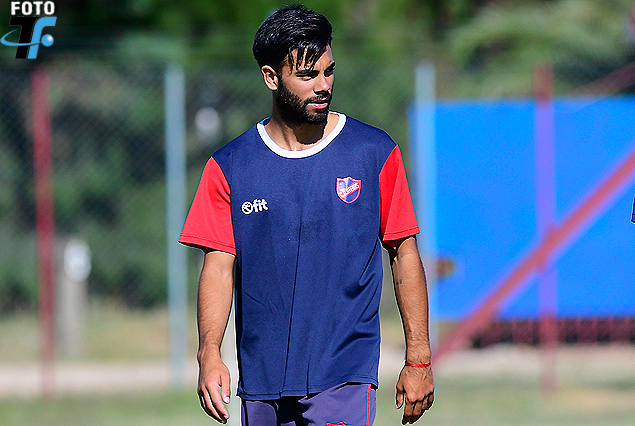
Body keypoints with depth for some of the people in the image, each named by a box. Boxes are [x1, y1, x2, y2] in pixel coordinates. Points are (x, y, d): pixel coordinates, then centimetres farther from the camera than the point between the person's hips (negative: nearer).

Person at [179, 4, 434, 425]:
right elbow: (219, 266, 1)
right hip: (262, 378, 2)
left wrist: (418, 359, 1)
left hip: (345, 375, -2)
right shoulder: (229, 167, 4)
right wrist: (209, 354, -14)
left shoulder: (376, 154, 3)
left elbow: (404, 254, 5)